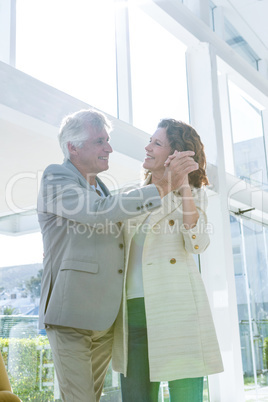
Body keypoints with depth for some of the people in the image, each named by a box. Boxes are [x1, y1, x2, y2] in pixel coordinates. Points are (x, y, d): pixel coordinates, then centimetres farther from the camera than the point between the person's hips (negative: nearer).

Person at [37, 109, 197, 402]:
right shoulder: (55, 178, -6)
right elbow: (100, 211, -23)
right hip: (70, 314, -7)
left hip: (104, 319, 7)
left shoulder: (101, 188, 19)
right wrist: (162, 188, -23)